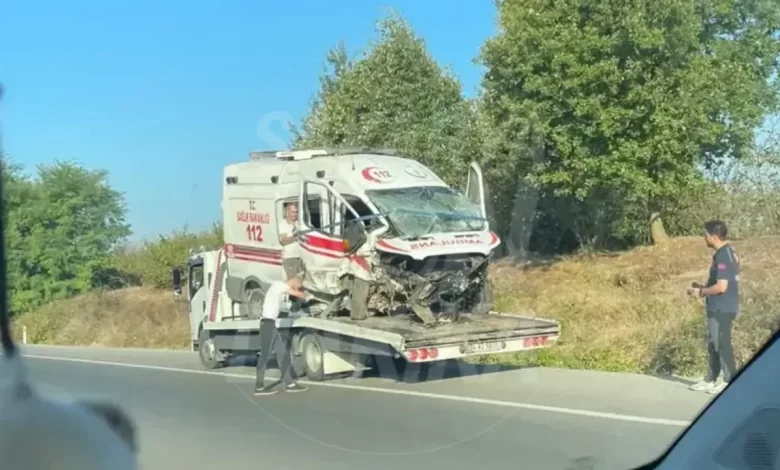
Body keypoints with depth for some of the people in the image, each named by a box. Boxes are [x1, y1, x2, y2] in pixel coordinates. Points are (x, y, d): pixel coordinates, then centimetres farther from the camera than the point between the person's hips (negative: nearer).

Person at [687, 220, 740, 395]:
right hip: (719, 308, 10)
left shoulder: (723, 256, -20)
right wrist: (704, 287, 14)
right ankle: (710, 380, 21)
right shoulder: (728, 253, 13)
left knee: (722, 344, -4)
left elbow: (721, 286, -25)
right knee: (713, 344, 14)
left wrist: (701, 292, -11)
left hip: (721, 308, -10)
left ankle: (729, 382, 3)